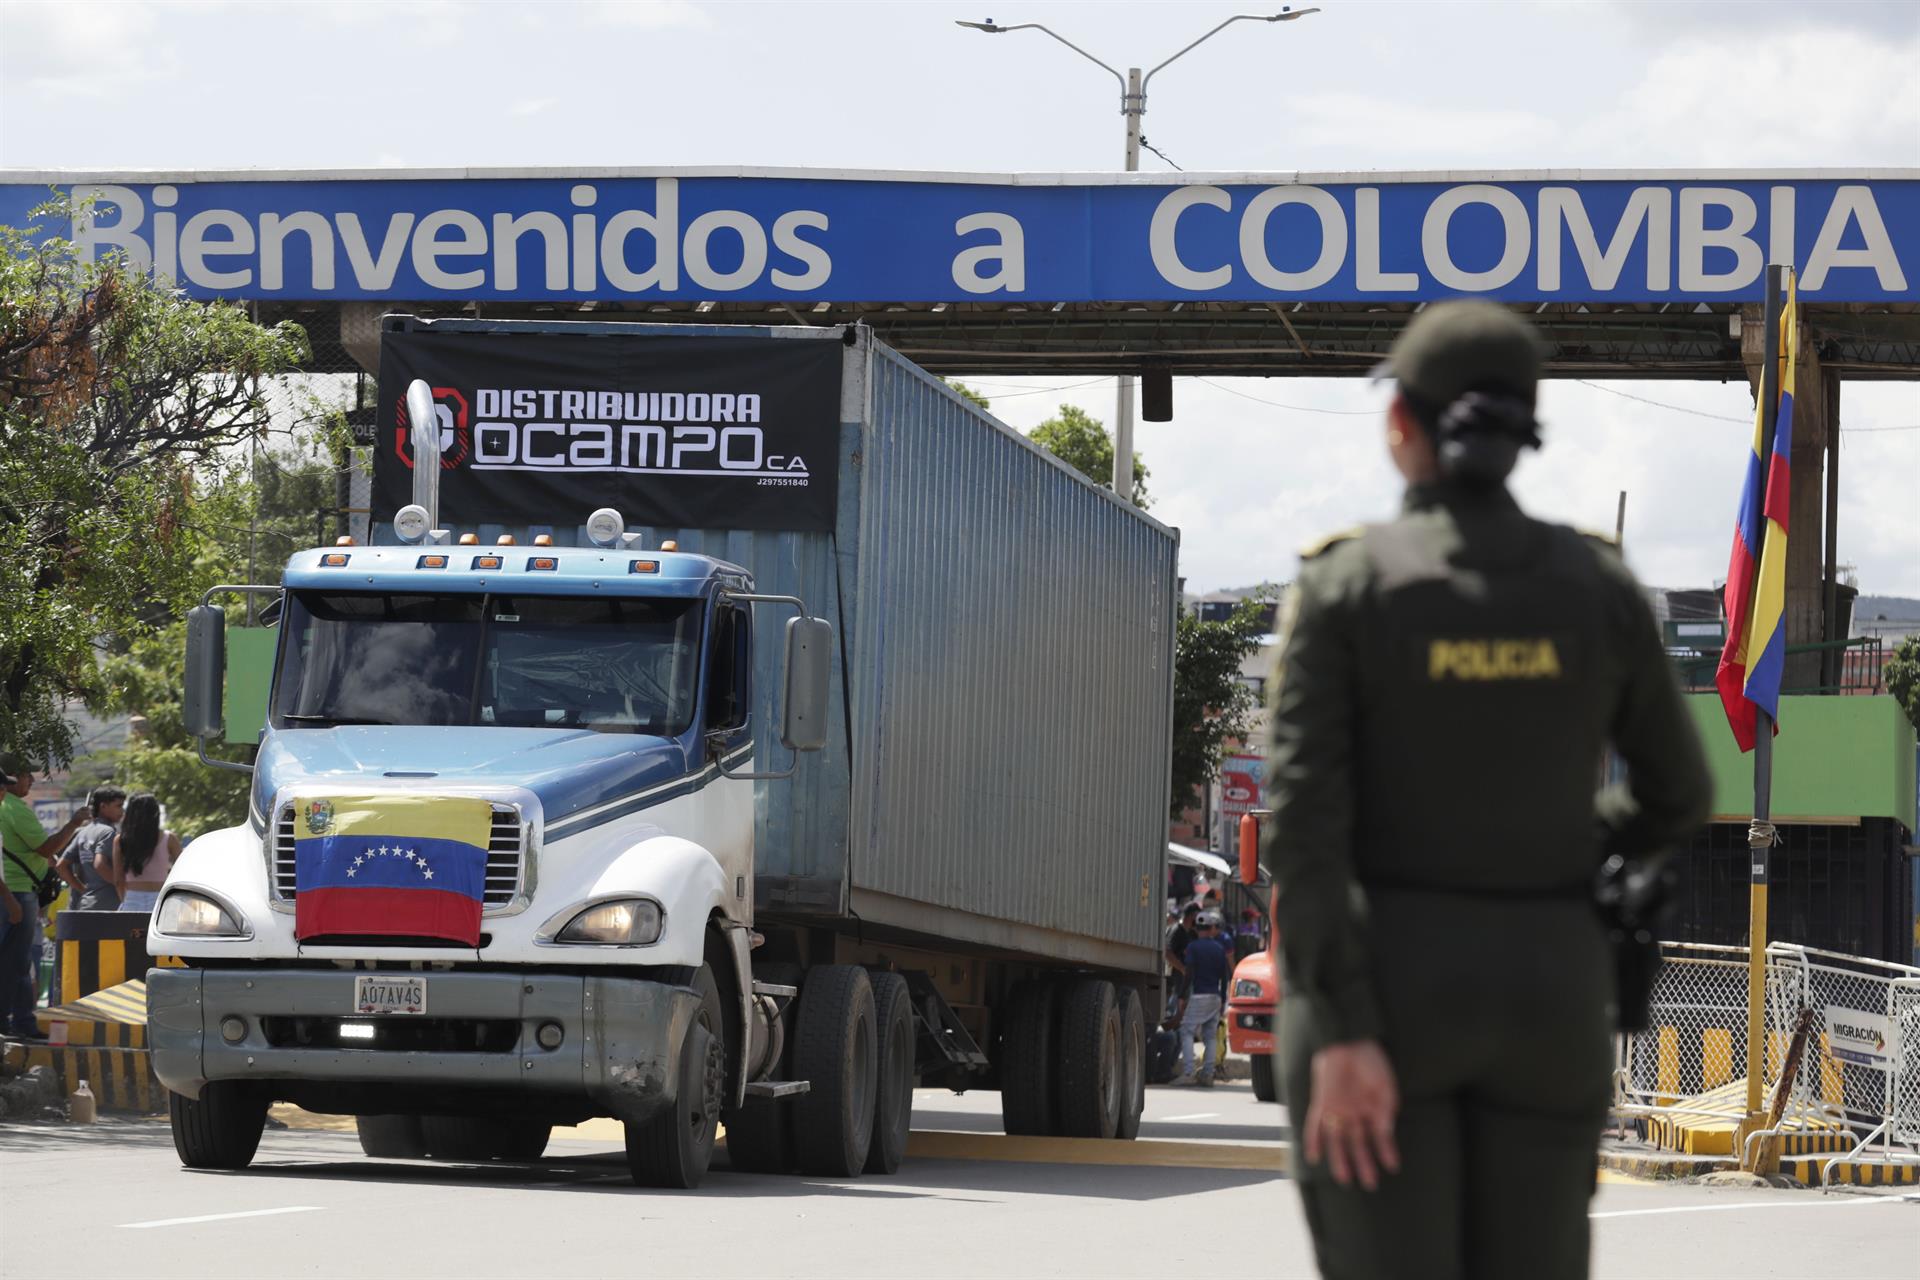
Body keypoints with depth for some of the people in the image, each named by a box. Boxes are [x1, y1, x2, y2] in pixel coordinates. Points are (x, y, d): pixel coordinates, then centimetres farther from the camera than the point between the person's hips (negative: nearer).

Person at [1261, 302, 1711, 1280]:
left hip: (1381, 987, -3)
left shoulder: (1343, 584, -8)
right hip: (1540, 993, 3)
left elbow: (1303, 819, -15)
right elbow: (1676, 797, 10)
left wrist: (1340, 1039, -17)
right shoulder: (1599, 585, 0)